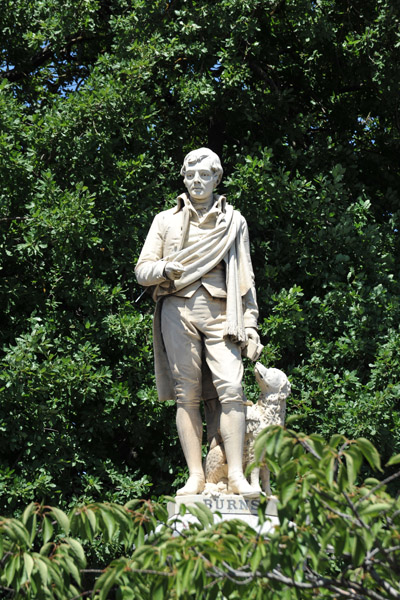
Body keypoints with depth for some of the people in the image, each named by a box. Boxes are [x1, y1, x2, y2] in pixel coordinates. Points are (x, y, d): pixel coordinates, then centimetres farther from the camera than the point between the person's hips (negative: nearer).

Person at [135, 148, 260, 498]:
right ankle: (196, 476, -5)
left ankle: (237, 475, -16)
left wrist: (250, 323, 8)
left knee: (231, 388, -15)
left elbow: (245, 277, 18)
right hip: (178, 310, 0)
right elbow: (142, 270, 14)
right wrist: (164, 268, -9)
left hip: (219, 311, 0)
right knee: (186, 394, -5)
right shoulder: (166, 220, 18)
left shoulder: (234, 221, 19)